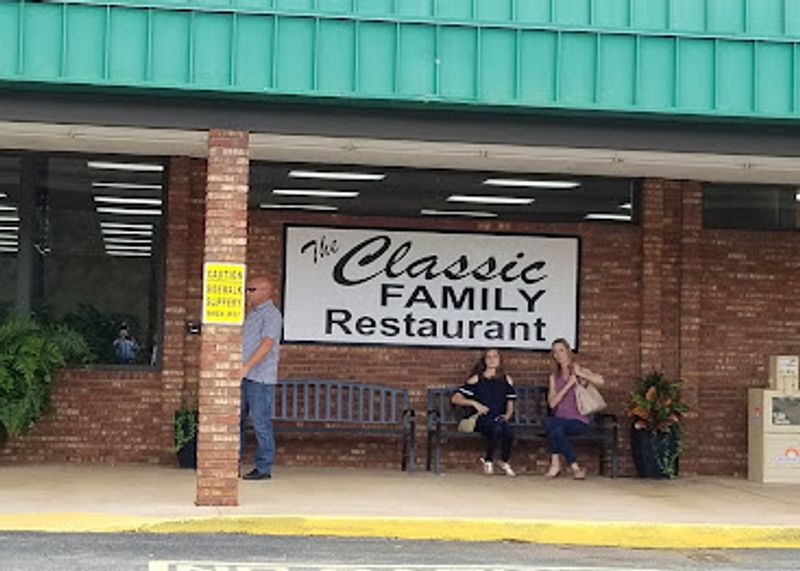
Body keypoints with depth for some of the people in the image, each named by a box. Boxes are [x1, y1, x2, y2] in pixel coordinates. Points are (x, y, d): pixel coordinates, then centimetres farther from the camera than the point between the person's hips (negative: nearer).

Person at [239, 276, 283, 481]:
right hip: (245, 377, 9)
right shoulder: (252, 313, 19)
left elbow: (267, 344, -21)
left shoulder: (271, 315, -10)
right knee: (235, 419, 9)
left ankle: (263, 468, 1)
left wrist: (246, 366, -28)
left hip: (260, 378, -9)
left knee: (260, 422, -5)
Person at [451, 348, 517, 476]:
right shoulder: (476, 380, 8)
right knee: (496, 429, -38)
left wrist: (507, 416, -1)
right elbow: (455, 399, 3)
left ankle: (504, 462, -3)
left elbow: (510, 404, 20)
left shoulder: (506, 380, 17)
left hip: (500, 419, 2)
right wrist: (474, 403, -9)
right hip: (482, 419, -2)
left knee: (508, 432, -34)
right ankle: (488, 461, -10)